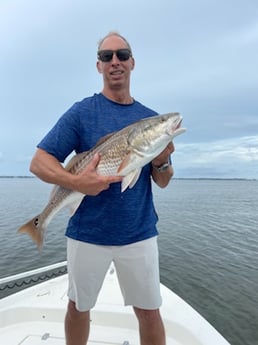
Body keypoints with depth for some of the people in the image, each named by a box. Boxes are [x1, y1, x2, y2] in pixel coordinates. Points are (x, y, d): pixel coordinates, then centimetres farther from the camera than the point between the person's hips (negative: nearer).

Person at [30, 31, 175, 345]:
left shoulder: (150, 118, 5)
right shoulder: (81, 112, -4)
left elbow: (163, 182, 7)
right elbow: (38, 162, -8)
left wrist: (161, 161, -15)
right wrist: (76, 182, -26)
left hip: (139, 234, 2)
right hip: (87, 233, -1)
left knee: (149, 311, 11)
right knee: (78, 307, 19)